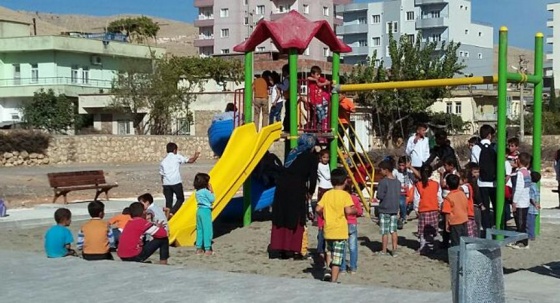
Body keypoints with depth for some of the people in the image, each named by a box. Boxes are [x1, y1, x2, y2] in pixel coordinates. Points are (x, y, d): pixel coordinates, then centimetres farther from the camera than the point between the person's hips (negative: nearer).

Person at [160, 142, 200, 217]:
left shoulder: (163, 161, 17)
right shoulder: (177, 157, 5)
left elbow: (162, 175, 16)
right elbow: (190, 161, 2)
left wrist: (164, 186, 21)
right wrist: (196, 155, 20)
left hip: (166, 183, 4)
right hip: (176, 182, -4)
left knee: (168, 201, 10)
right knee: (180, 198, 10)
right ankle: (172, 212, -10)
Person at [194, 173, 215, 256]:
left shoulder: (197, 192, 8)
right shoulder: (206, 191, -15)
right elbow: (212, 199, -10)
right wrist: (211, 191, -3)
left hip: (199, 210, 8)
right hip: (206, 211, -8)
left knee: (200, 229, 13)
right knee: (207, 230, -3)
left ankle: (199, 248, 16)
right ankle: (207, 249, -2)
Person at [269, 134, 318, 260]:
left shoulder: (292, 152, 18)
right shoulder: (311, 157, 4)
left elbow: (286, 170, 16)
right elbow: (313, 177, -3)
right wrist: (310, 192, 12)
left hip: (281, 187, 5)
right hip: (297, 190, -5)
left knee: (279, 219, 11)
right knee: (296, 221, 4)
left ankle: (276, 249, 15)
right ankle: (293, 250, 5)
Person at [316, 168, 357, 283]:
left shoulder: (327, 194, 3)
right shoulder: (345, 195, -9)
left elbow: (318, 209, -2)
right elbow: (348, 210, -20)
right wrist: (355, 210, 0)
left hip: (328, 230, 4)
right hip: (340, 231, -4)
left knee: (329, 251, 26)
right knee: (337, 257, 0)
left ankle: (328, 271, 9)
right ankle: (333, 280, 1)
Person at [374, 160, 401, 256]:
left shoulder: (383, 182, -16)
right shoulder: (398, 182, 4)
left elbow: (380, 196, -17)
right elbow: (399, 195, 11)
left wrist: (377, 197, 3)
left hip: (384, 209, -6)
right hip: (395, 209, 6)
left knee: (384, 231, 2)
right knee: (393, 231, 10)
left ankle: (383, 251, 8)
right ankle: (394, 250, 11)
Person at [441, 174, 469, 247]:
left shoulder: (448, 198, -16)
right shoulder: (463, 194, 3)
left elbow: (447, 213, -16)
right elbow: (467, 207, 13)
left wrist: (447, 224, -8)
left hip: (455, 223, -6)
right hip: (464, 220, 6)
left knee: (456, 242, 0)